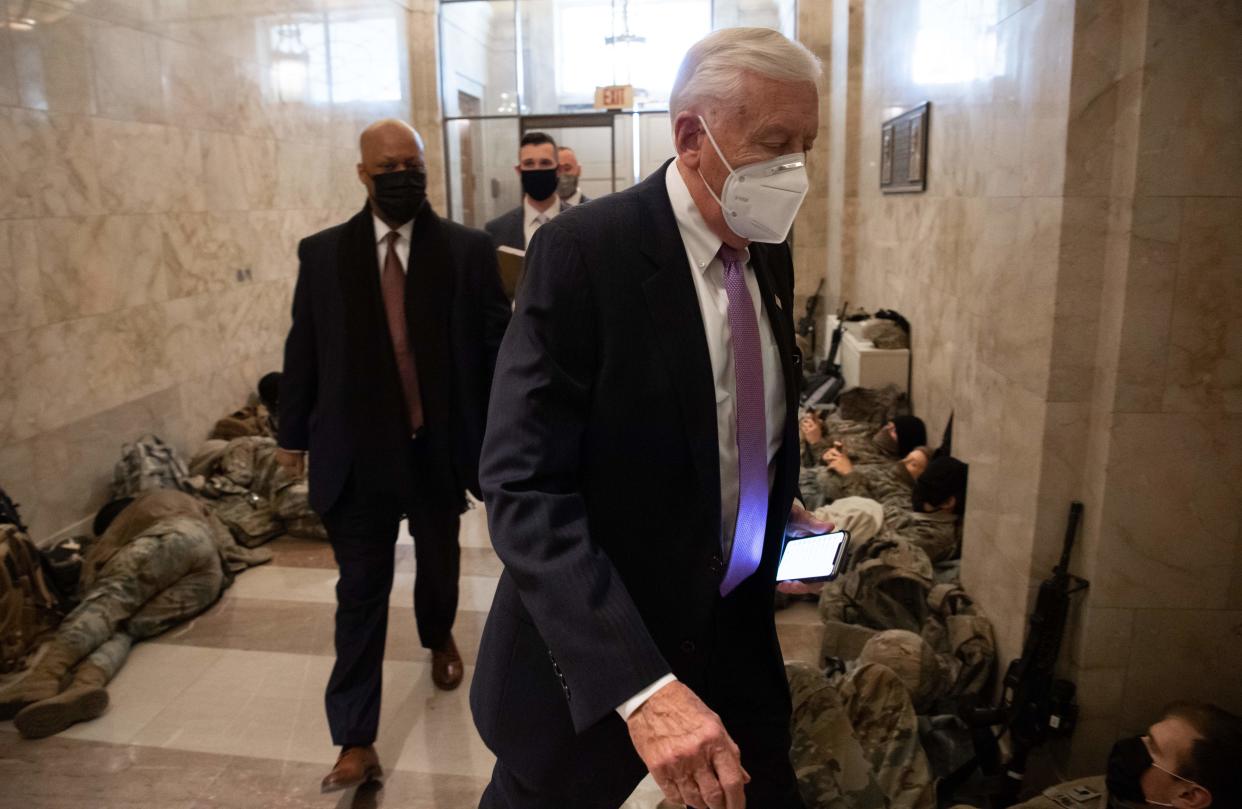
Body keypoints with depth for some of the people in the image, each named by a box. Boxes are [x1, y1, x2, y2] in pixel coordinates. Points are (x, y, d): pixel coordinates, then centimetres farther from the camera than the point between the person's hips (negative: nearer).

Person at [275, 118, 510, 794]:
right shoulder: (322, 253, 1)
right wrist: (293, 434, 11)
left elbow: (498, 344, -2)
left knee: (440, 560, 21)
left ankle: (439, 637, 53)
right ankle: (356, 741, 13)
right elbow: (303, 348, 6)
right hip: (357, 452, 0)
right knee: (361, 592, 4)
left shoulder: (468, 250, -4)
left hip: (440, 446, 1)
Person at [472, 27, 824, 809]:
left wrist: (779, 512, 4)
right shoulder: (582, 250, -21)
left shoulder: (770, 254, 1)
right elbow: (525, 489, -27)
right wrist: (639, 684, -34)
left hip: (736, 629, 6)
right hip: (597, 648, -5)